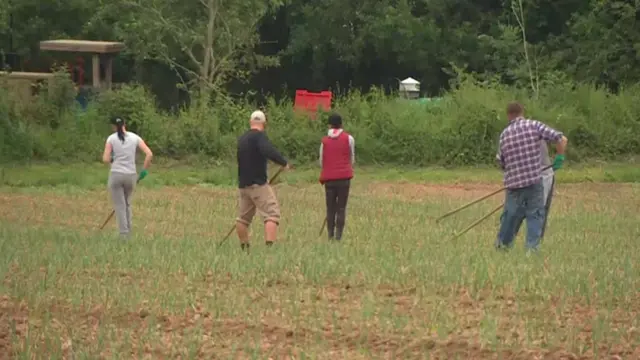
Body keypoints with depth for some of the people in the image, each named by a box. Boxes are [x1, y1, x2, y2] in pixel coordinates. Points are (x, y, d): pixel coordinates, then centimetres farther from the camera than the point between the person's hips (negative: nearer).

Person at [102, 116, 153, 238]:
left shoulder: (111, 138, -3)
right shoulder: (135, 137, 3)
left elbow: (106, 159, -8)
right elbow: (149, 154, -4)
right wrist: (144, 170, 7)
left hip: (116, 174, -3)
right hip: (131, 175, 3)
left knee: (119, 206, 3)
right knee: (127, 204, 22)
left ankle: (124, 234, -2)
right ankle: (128, 231, 20)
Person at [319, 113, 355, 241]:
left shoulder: (324, 141, 6)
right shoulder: (348, 138, 2)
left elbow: (321, 161, 9)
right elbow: (352, 159, 7)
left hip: (329, 178, 1)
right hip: (344, 177, -1)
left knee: (330, 208, 8)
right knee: (341, 208, 1)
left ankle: (331, 235, 2)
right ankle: (338, 235, -6)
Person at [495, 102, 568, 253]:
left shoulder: (504, 134, 6)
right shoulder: (534, 126, -2)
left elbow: (501, 162, 14)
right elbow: (562, 139, -6)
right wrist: (559, 159, 7)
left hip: (513, 182, 2)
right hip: (534, 180, -2)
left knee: (510, 215, 16)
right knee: (535, 215, 5)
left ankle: (502, 244, 29)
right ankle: (532, 247, -2)